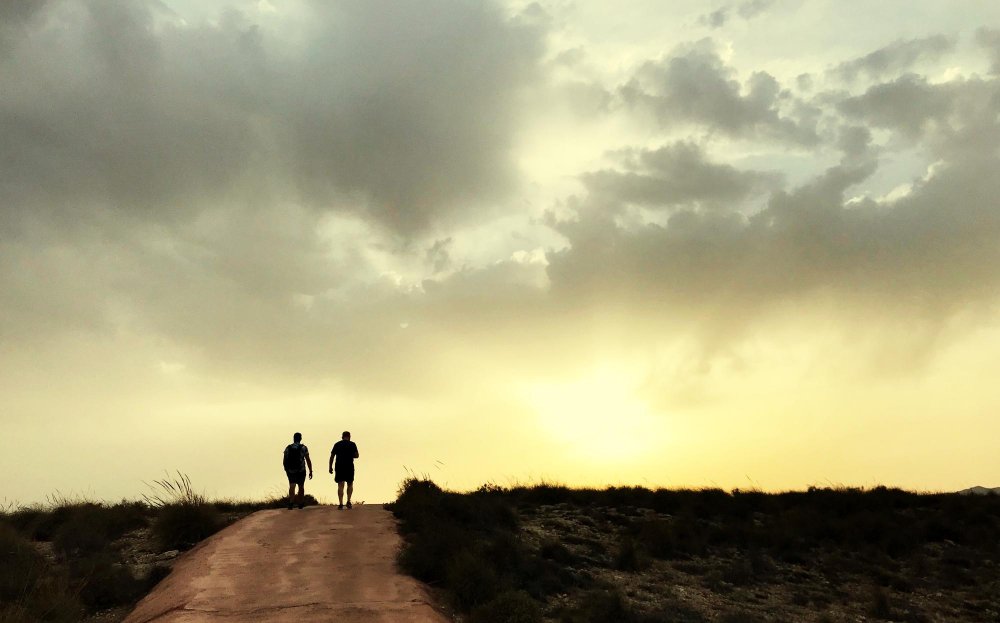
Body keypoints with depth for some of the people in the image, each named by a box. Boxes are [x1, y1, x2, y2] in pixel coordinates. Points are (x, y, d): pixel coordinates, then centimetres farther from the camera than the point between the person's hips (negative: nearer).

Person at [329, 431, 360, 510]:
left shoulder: (337, 444, 6)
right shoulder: (352, 444, 2)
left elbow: (332, 456, 3)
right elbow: (357, 456, 0)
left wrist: (330, 467, 7)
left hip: (339, 467, 1)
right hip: (349, 467, -1)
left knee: (340, 485, 1)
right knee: (350, 484, 16)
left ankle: (341, 504, -6)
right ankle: (348, 501, 3)